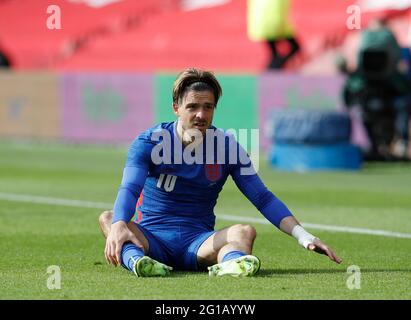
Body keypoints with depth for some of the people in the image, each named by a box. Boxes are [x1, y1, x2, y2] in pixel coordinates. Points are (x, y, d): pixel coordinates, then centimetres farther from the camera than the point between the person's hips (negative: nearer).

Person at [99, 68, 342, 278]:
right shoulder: (149, 143, -4)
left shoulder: (228, 147, 3)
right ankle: (135, 258, -63)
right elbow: (129, 189, -19)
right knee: (108, 218, -30)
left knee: (244, 231, -28)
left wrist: (304, 237, -10)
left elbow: (263, 198, 2)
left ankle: (229, 262, -64)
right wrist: (119, 226, -42)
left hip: (199, 242, 1)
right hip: (151, 237, -1)